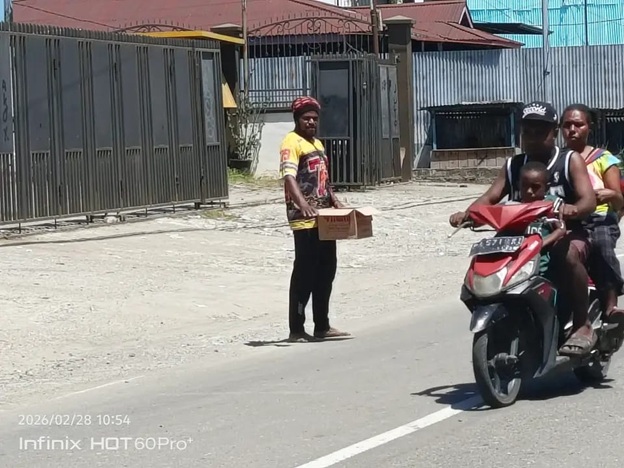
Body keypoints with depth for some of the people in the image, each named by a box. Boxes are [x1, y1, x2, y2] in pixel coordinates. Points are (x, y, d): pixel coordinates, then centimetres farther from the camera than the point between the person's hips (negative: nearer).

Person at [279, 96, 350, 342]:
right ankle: (296, 329, 1)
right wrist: (303, 204, -39)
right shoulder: (292, 142, -11)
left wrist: (335, 201, 14)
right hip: (305, 221, -9)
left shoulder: (317, 143, 19)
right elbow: (288, 177, -25)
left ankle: (322, 326, 23)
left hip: (324, 219, 9)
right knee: (304, 273, -6)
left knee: (326, 271, 13)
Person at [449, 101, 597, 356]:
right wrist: (466, 213, -19)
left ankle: (583, 326, -28)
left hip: (565, 232, -5)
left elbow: (589, 200, -11)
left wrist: (573, 209, -37)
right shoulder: (513, 166, 14)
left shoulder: (570, 160, 2)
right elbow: (490, 197, 3)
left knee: (569, 255, -38)